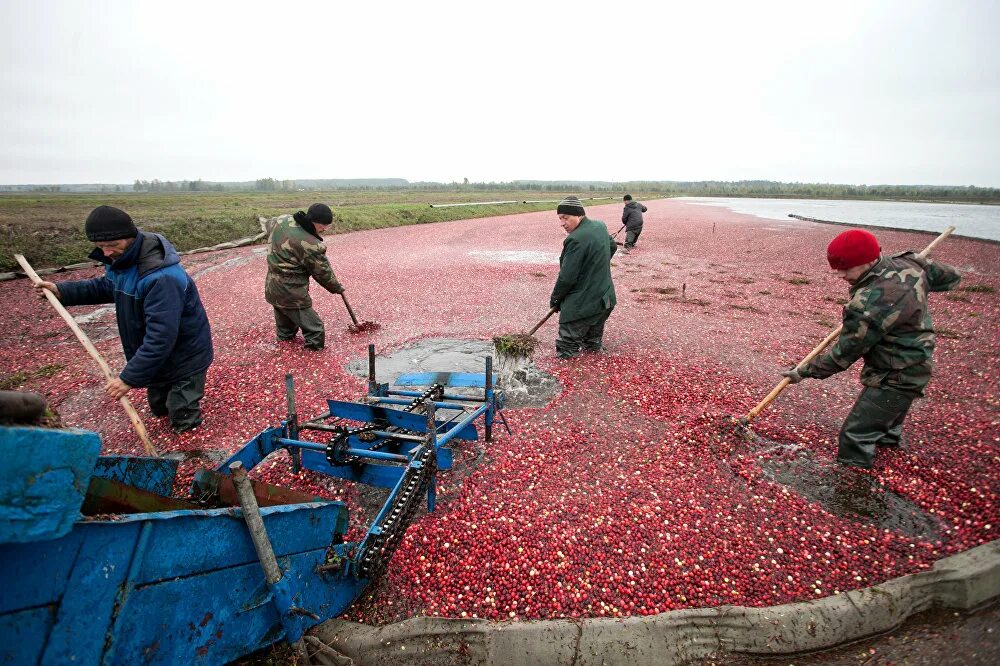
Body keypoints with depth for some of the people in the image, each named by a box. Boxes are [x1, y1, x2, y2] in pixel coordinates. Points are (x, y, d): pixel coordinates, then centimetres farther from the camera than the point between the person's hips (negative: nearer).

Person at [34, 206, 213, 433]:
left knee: (183, 423, 5)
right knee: (159, 407, 27)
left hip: (184, 360, -9)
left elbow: (160, 337, -36)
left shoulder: (162, 278, -37)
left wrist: (130, 377, -31)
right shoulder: (121, 260, -5)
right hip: (158, 355, 9)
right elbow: (107, 286, 19)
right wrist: (62, 291, 7)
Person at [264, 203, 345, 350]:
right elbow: (324, 273, -12)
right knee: (315, 331, -1)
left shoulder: (282, 220, -4)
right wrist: (337, 288, 6)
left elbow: (268, 225, 22)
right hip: (291, 295, -9)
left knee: (285, 330, 29)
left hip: (272, 289, 9)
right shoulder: (311, 246, -26)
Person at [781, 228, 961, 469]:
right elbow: (951, 277, 10)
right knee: (890, 412, 36)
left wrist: (806, 372, -16)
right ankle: (889, 439, 62)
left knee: (856, 433, -6)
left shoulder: (870, 304, -35)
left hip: (894, 379, -10)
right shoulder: (909, 262, -10)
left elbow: (845, 352, -25)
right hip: (914, 365, 10)